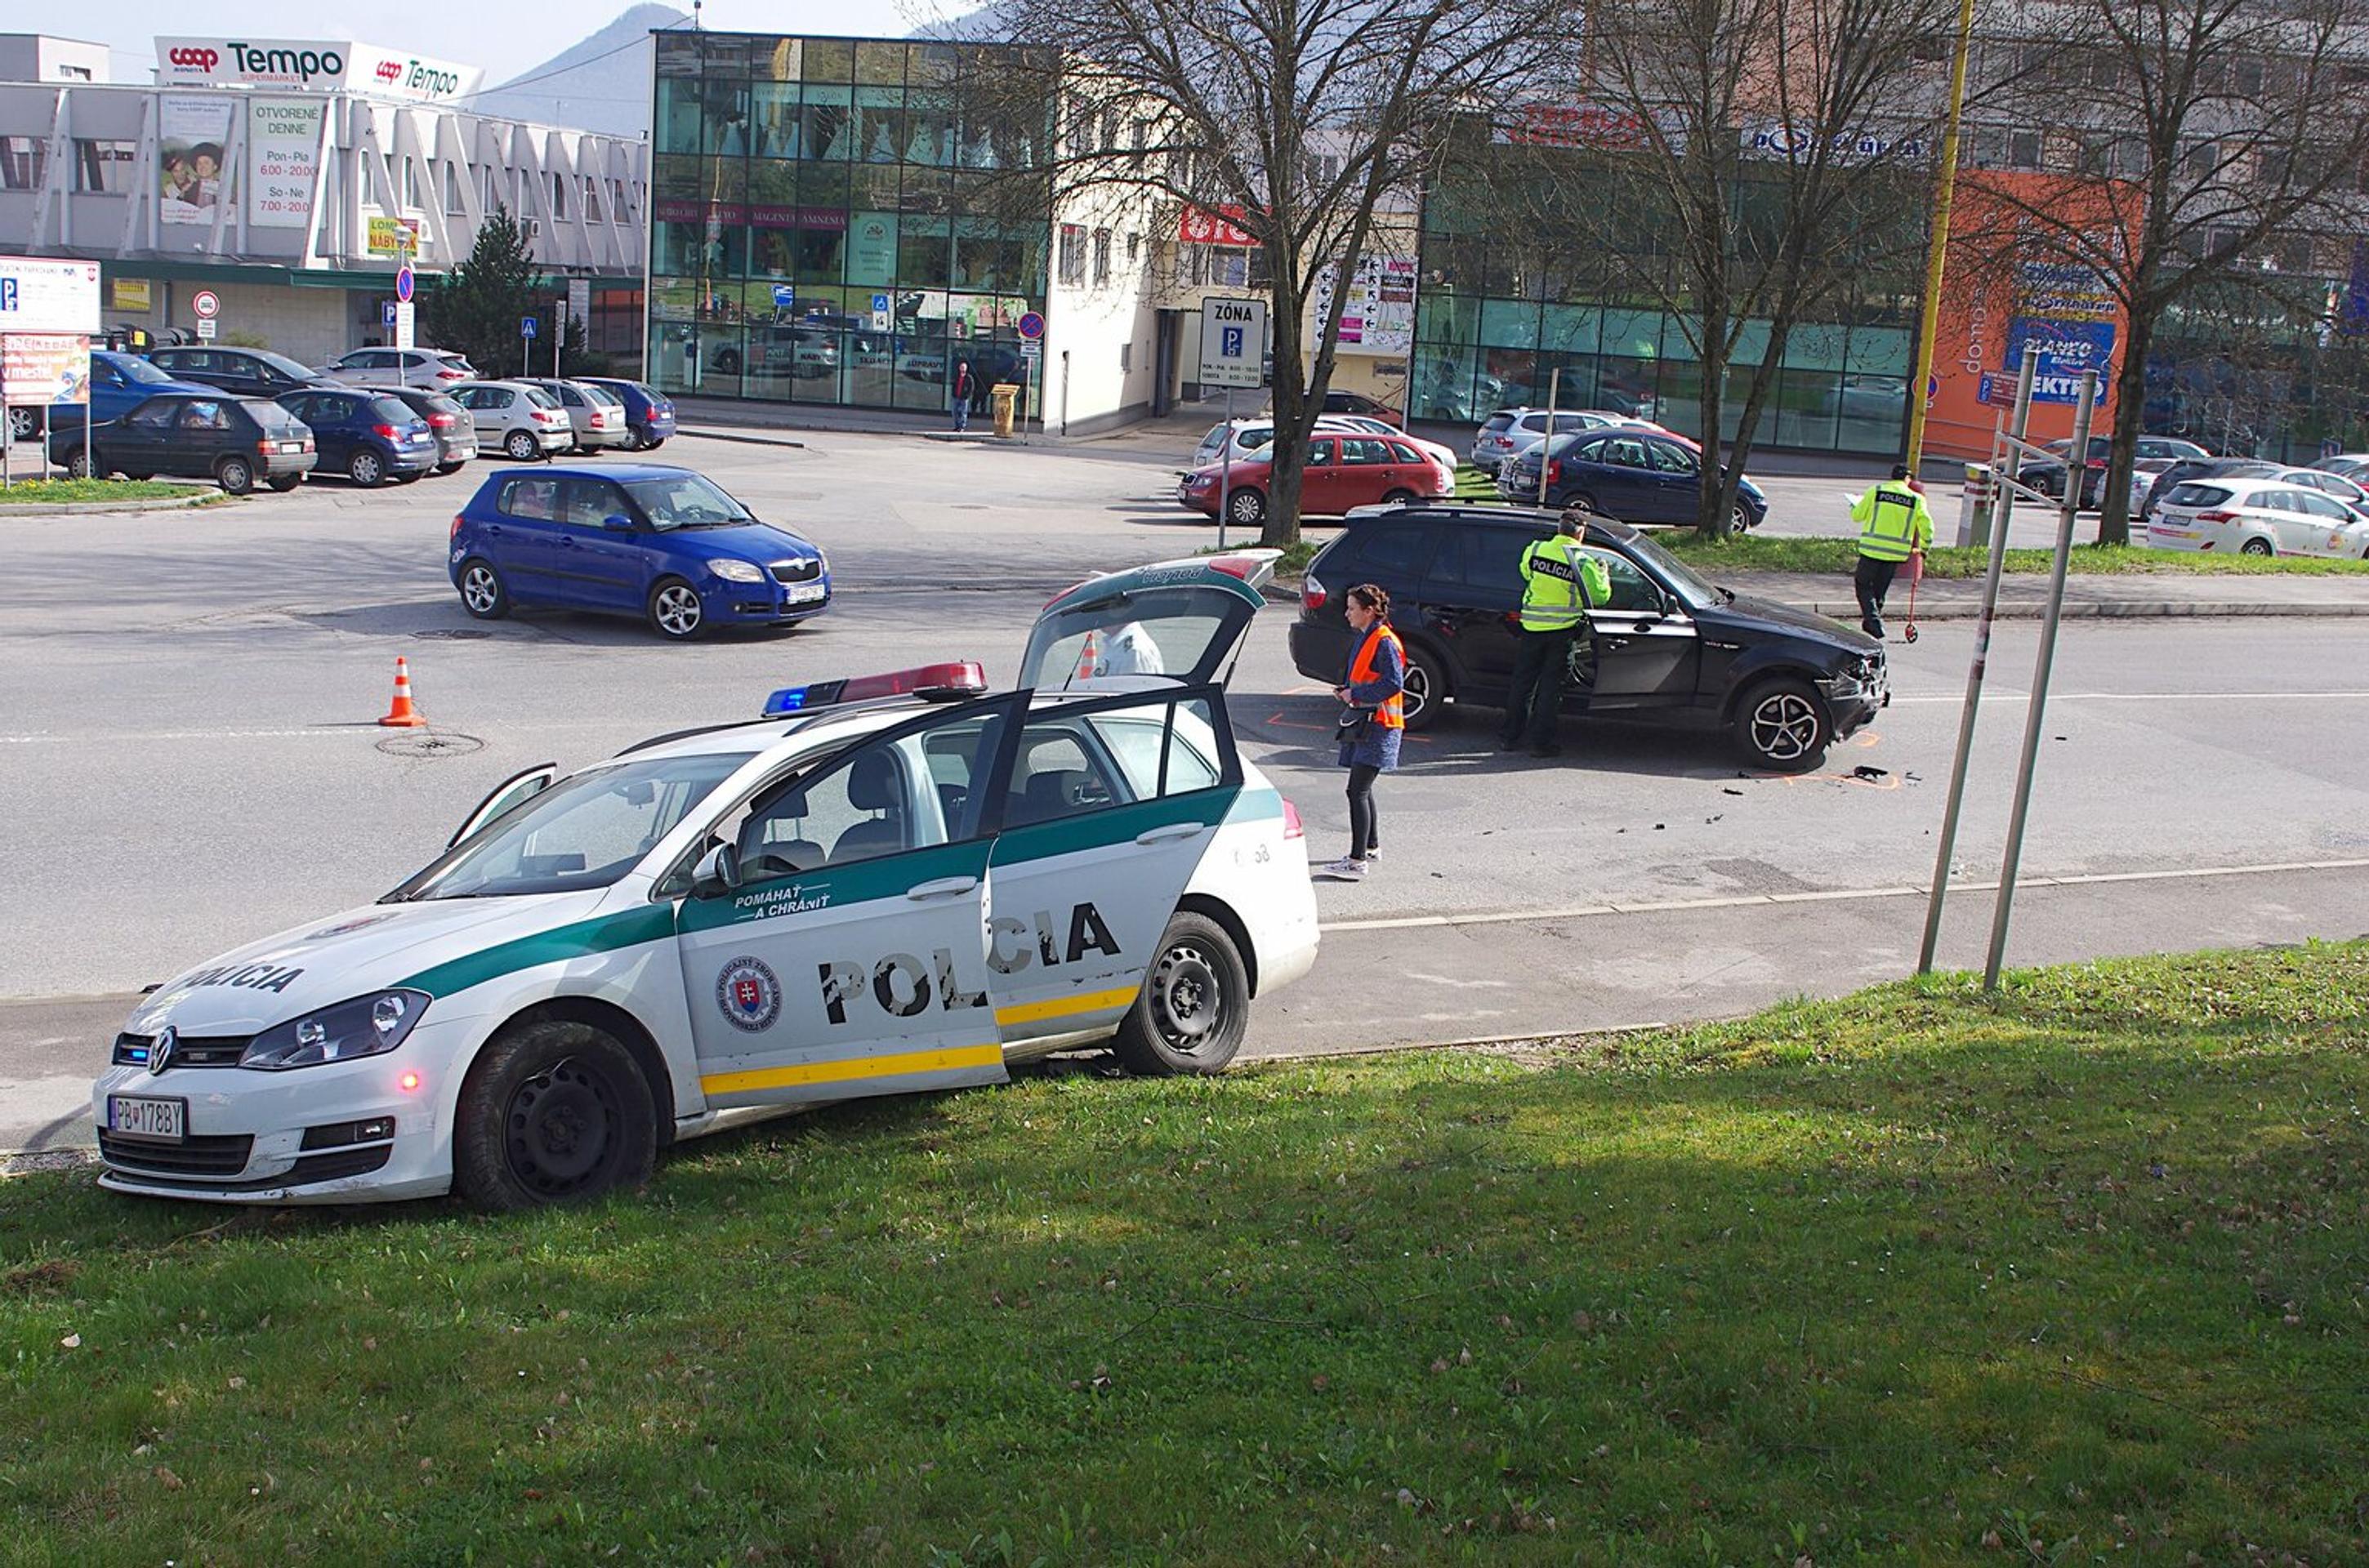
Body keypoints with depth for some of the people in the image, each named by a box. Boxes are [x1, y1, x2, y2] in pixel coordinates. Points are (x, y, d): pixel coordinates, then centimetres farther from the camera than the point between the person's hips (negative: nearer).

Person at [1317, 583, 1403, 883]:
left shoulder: (1384, 642, -14)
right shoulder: (1364, 638, 16)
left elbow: (1394, 682, -23)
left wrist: (1356, 695, -18)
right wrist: (1346, 690, 8)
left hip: (1379, 725, -10)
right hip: (1363, 721, 10)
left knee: (1357, 791, -15)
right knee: (1362, 788, 19)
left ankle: (1357, 862, -16)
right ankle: (1371, 845, 36)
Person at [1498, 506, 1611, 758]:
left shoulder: (1535, 550, -3)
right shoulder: (1583, 562, -12)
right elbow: (1601, 596, -5)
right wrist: (1603, 574, 13)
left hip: (1532, 626, 3)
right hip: (1563, 629, -3)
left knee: (1523, 682, 13)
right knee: (1551, 686, 5)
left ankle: (1510, 737, 18)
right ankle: (1541, 742, 6)